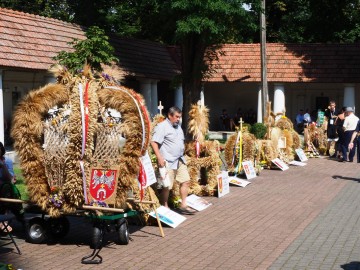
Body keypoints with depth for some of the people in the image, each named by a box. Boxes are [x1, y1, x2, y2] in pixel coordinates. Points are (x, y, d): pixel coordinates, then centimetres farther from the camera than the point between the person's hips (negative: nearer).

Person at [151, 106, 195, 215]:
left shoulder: (178, 126, 16)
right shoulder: (162, 127, -11)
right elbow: (154, 142, -18)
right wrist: (159, 157, -23)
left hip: (180, 160, 9)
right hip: (168, 161, -9)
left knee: (185, 181, 9)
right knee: (167, 186, -3)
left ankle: (183, 205, 18)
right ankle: (165, 208, 8)